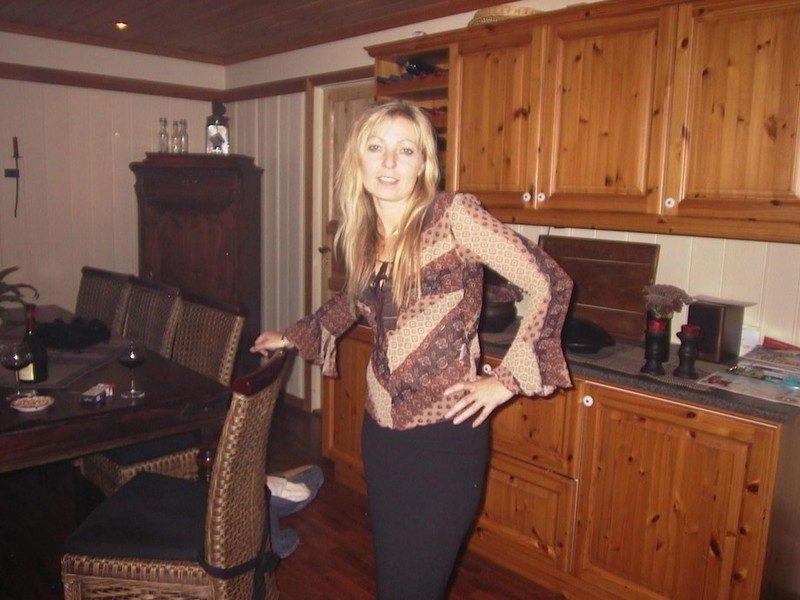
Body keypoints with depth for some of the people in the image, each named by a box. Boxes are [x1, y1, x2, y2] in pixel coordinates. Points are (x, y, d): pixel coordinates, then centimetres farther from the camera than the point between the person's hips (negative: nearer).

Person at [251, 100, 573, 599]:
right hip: (381, 428, 6)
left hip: (446, 434, -6)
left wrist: (506, 380, -14)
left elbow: (550, 282, -14)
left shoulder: (453, 215, -13)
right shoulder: (361, 234, 5)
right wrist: (293, 336, 35)